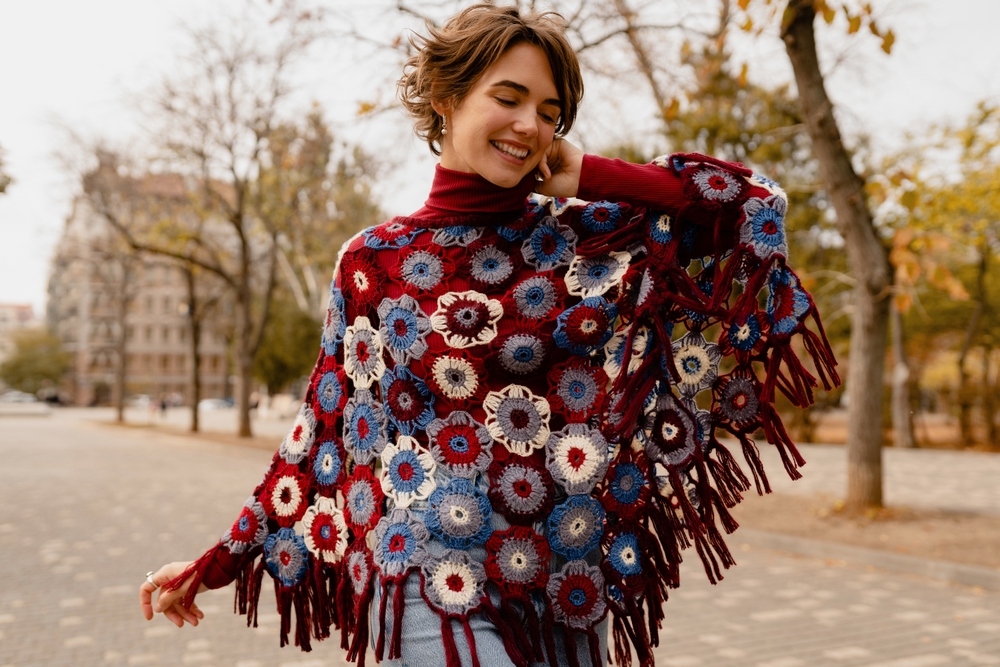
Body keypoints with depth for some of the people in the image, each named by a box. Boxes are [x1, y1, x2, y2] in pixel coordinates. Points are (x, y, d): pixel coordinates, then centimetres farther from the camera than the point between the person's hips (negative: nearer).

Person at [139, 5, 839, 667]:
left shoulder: (582, 237, 0)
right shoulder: (374, 261, -2)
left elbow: (755, 202, -4)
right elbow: (323, 431, 5)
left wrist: (582, 174, -6)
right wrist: (217, 562, 7)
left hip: (571, 593, 3)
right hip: (438, 593, -2)